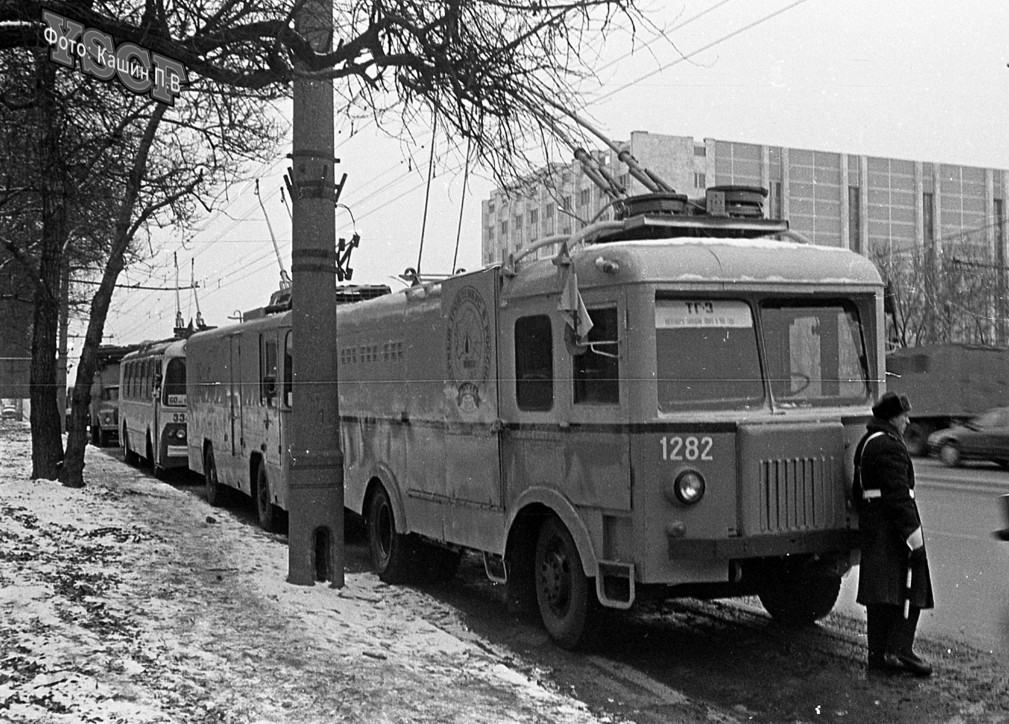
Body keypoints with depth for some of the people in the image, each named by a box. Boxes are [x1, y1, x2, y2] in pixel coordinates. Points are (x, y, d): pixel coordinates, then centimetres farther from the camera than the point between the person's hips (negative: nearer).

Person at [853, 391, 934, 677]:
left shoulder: (866, 442, 18)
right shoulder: (889, 445, -14)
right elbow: (897, 492, -21)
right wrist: (912, 531, -21)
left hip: (871, 523, 10)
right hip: (892, 525, -10)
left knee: (879, 593, 10)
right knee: (909, 586, -4)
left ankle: (878, 654, 14)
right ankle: (900, 650, -7)